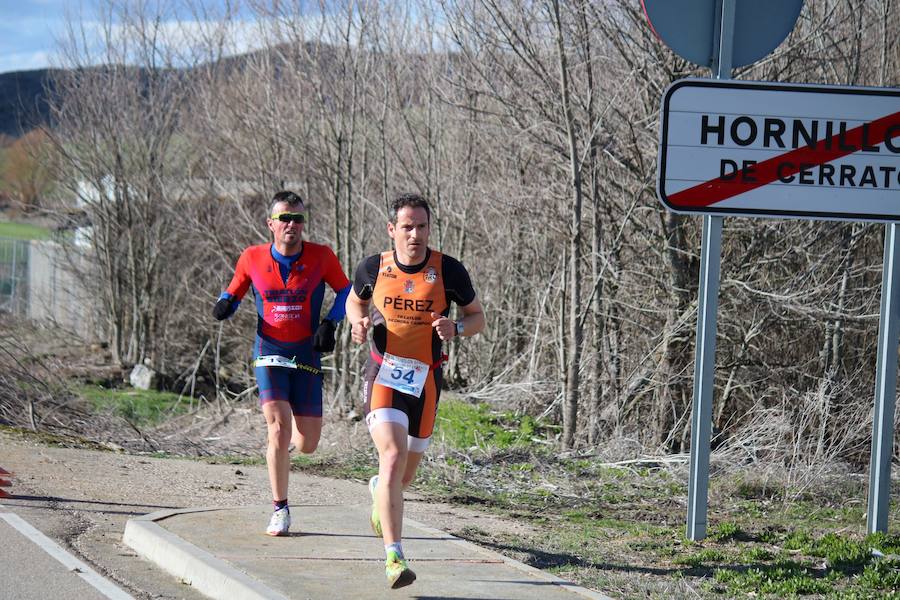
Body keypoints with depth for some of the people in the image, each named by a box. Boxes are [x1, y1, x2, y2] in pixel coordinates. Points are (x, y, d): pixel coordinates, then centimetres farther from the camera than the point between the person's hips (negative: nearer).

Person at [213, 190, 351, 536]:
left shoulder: (321, 257, -3)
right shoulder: (252, 259, -1)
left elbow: (345, 291, 11)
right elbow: (234, 292, 14)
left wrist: (330, 323, -5)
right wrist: (225, 304, -9)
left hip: (307, 355, 1)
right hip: (269, 354, -1)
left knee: (307, 445, 1)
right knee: (279, 431, -17)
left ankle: (300, 414, 41)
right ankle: (280, 509, -3)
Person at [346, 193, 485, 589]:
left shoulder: (449, 270, -5)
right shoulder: (374, 268, -3)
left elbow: (478, 318, 5)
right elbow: (355, 301, 18)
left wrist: (455, 328, -17)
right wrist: (358, 323, -5)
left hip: (426, 381, 2)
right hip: (383, 375, -2)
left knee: (407, 471, 14)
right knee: (393, 457, -22)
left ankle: (379, 491, 54)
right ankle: (394, 559, -26)